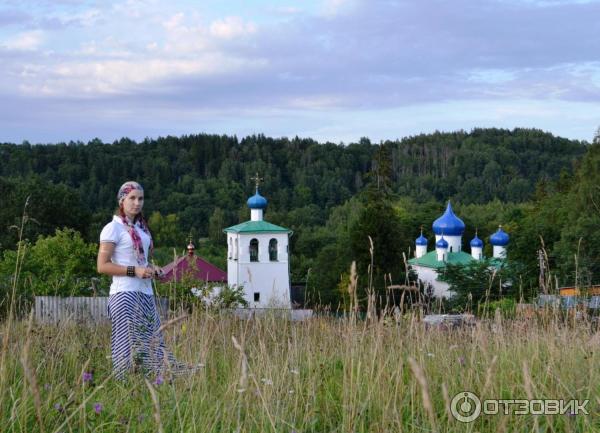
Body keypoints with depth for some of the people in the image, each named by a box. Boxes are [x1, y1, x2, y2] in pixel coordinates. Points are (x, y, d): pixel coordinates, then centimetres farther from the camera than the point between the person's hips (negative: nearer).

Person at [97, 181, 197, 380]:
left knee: (152, 341, 4)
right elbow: (102, 266, -10)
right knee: (128, 342, -9)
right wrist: (134, 271, -18)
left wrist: (153, 269, 8)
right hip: (125, 294, -7)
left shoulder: (141, 227, 19)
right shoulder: (113, 228, -4)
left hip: (146, 294, 7)